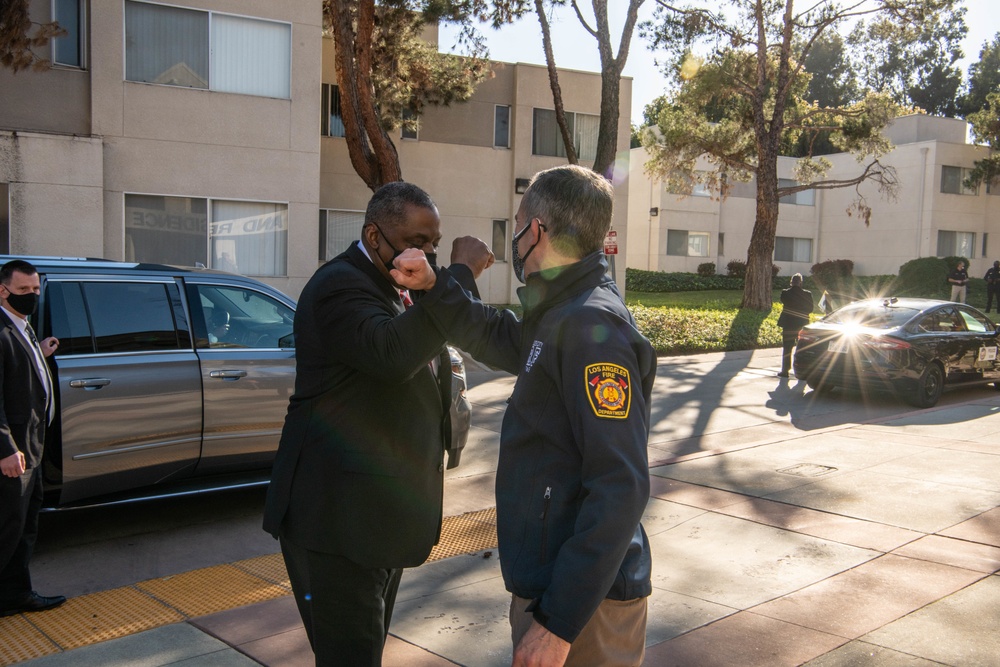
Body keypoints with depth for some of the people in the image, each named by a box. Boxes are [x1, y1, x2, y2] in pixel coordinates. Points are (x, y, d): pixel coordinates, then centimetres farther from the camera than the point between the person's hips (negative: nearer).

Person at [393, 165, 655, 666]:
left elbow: (619, 490, -27)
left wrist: (560, 621, -26)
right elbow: (499, 341, 23)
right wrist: (433, 286, 6)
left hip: (579, 605, -9)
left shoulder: (593, 327, -22)